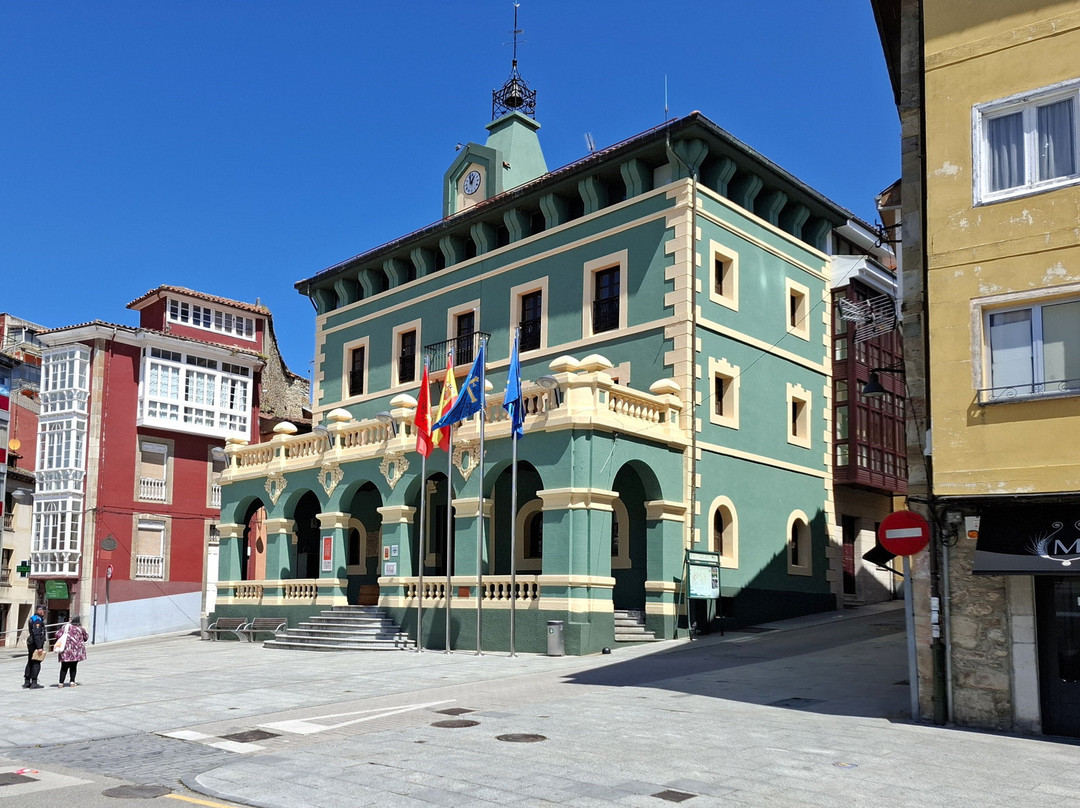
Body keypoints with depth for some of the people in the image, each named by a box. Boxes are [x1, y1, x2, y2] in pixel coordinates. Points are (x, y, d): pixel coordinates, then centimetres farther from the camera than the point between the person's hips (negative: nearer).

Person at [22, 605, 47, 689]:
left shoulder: (32, 618, 17)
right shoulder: (38, 620, -16)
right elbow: (36, 634, -24)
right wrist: (39, 647, -25)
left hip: (31, 644, 10)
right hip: (36, 644, -10)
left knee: (30, 663, 16)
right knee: (36, 664, -6)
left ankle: (26, 682, 23)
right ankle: (34, 683, -6)